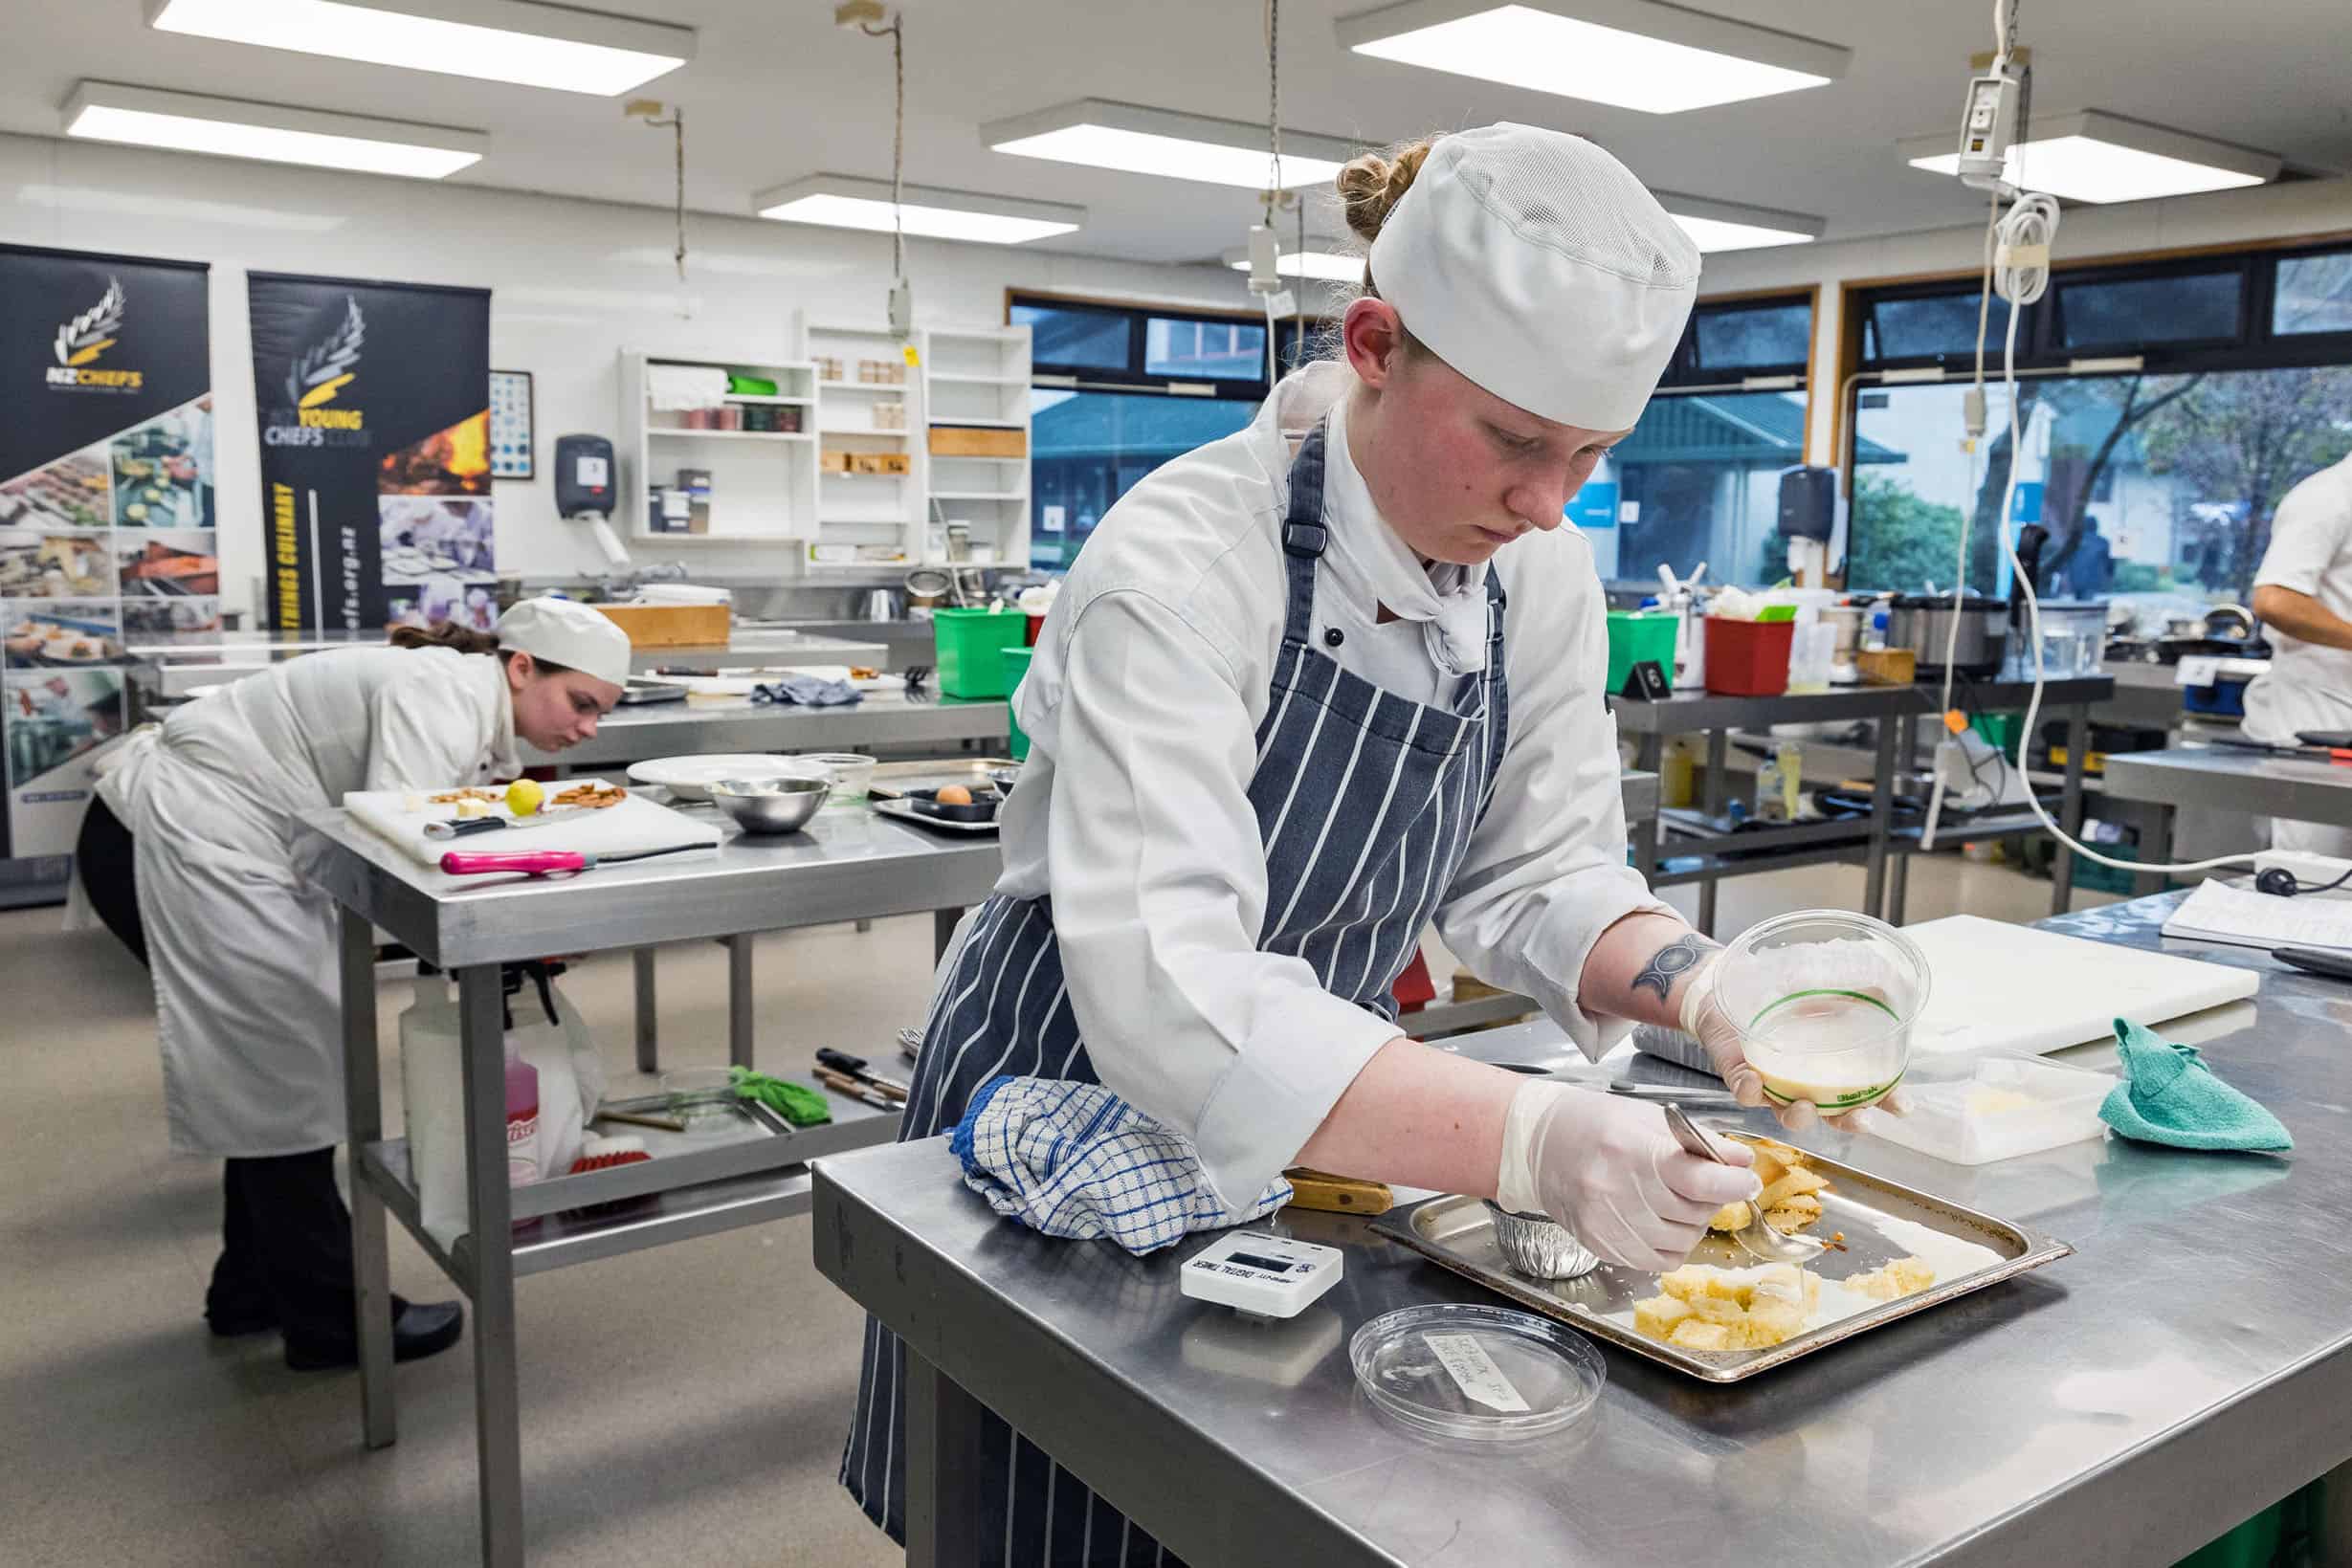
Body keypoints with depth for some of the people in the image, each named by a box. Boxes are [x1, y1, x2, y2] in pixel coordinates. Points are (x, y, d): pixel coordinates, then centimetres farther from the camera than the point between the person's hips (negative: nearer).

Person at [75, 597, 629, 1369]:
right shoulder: (443, 696, -22)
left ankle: (253, 1289, 32)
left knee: (272, 1070, 17)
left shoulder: (469, 705, 8)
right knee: (287, 1070, -4)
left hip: (188, 835, 10)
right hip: (176, 843, -10)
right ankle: (328, 1319, 9)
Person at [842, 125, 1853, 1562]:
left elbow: (1538, 874, -3)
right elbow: (1165, 993, -41)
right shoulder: (1183, 568, -31)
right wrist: (1529, 1140, -52)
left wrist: (1691, 984, -24)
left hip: (1310, 1135, 6)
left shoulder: (1544, 578, -9)